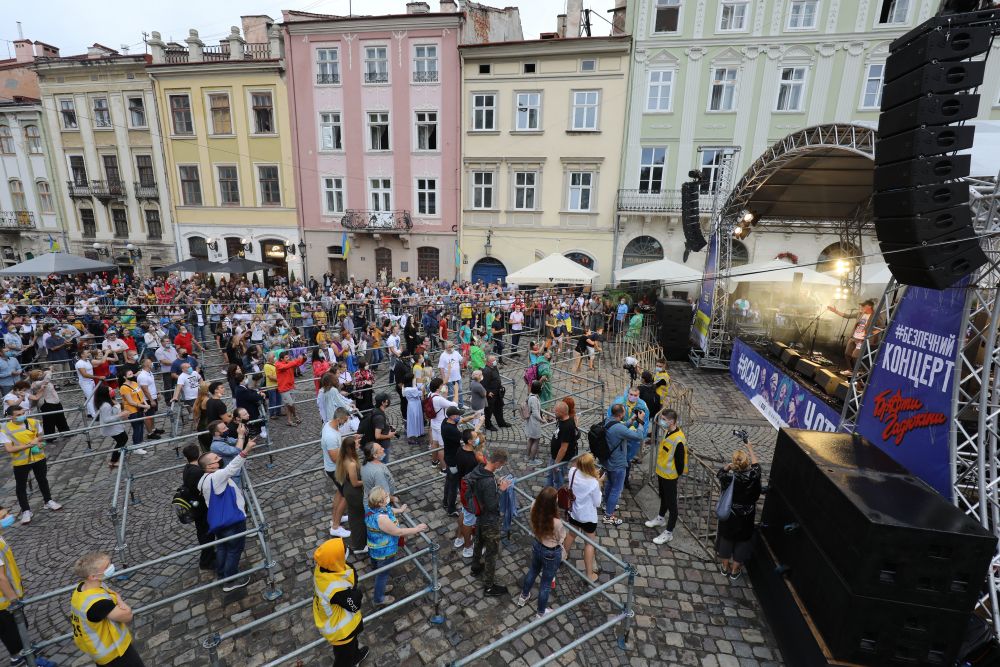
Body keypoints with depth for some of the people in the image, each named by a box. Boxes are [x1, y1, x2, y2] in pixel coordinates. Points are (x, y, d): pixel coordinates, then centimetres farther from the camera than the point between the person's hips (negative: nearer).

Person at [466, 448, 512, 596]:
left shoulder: (478, 470, -10)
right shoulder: (489, 482, -37)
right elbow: (492, 506, -29)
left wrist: (497, 484, -1)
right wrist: (501, 489, -22)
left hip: (479, 516, 9)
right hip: (490, 521, -8)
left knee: (479, 543, 30)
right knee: (491, 552, 10)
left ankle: (476, 568, 54)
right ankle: (489, 586, 27)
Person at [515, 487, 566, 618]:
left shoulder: (534, 511, -25)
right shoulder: (556, 522, -39)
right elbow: (561, 538, -17)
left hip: (536, 545, 5)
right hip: (551, 553, -5)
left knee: (532, 571, 34)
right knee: (546, 583, 22)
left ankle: (523, 597, 59)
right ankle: (541, 612, 46)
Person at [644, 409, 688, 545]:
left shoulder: (679, 440, -31)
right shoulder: (666, 431, -3)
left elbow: (680, 461, -22)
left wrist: (677, 477, -10)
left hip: (670, 476, -8)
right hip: (661, 473, 8)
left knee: (671, 503, 7)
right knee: (663, 497, 27)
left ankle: (669, 533, 20)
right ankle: (661, 518, 49)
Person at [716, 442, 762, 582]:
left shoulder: (729, 477, -25)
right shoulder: (753, 476, -22)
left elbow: (719, 474, 0)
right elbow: (756, 464, 1)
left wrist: (728, 466, 8)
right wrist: (750, 448, 14)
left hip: (728, 516, 0)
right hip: (745, 519, 0)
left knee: (726, 539, 20)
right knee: (742, 542, 19)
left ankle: (725, 567, 38)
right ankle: (734, 572, 34)